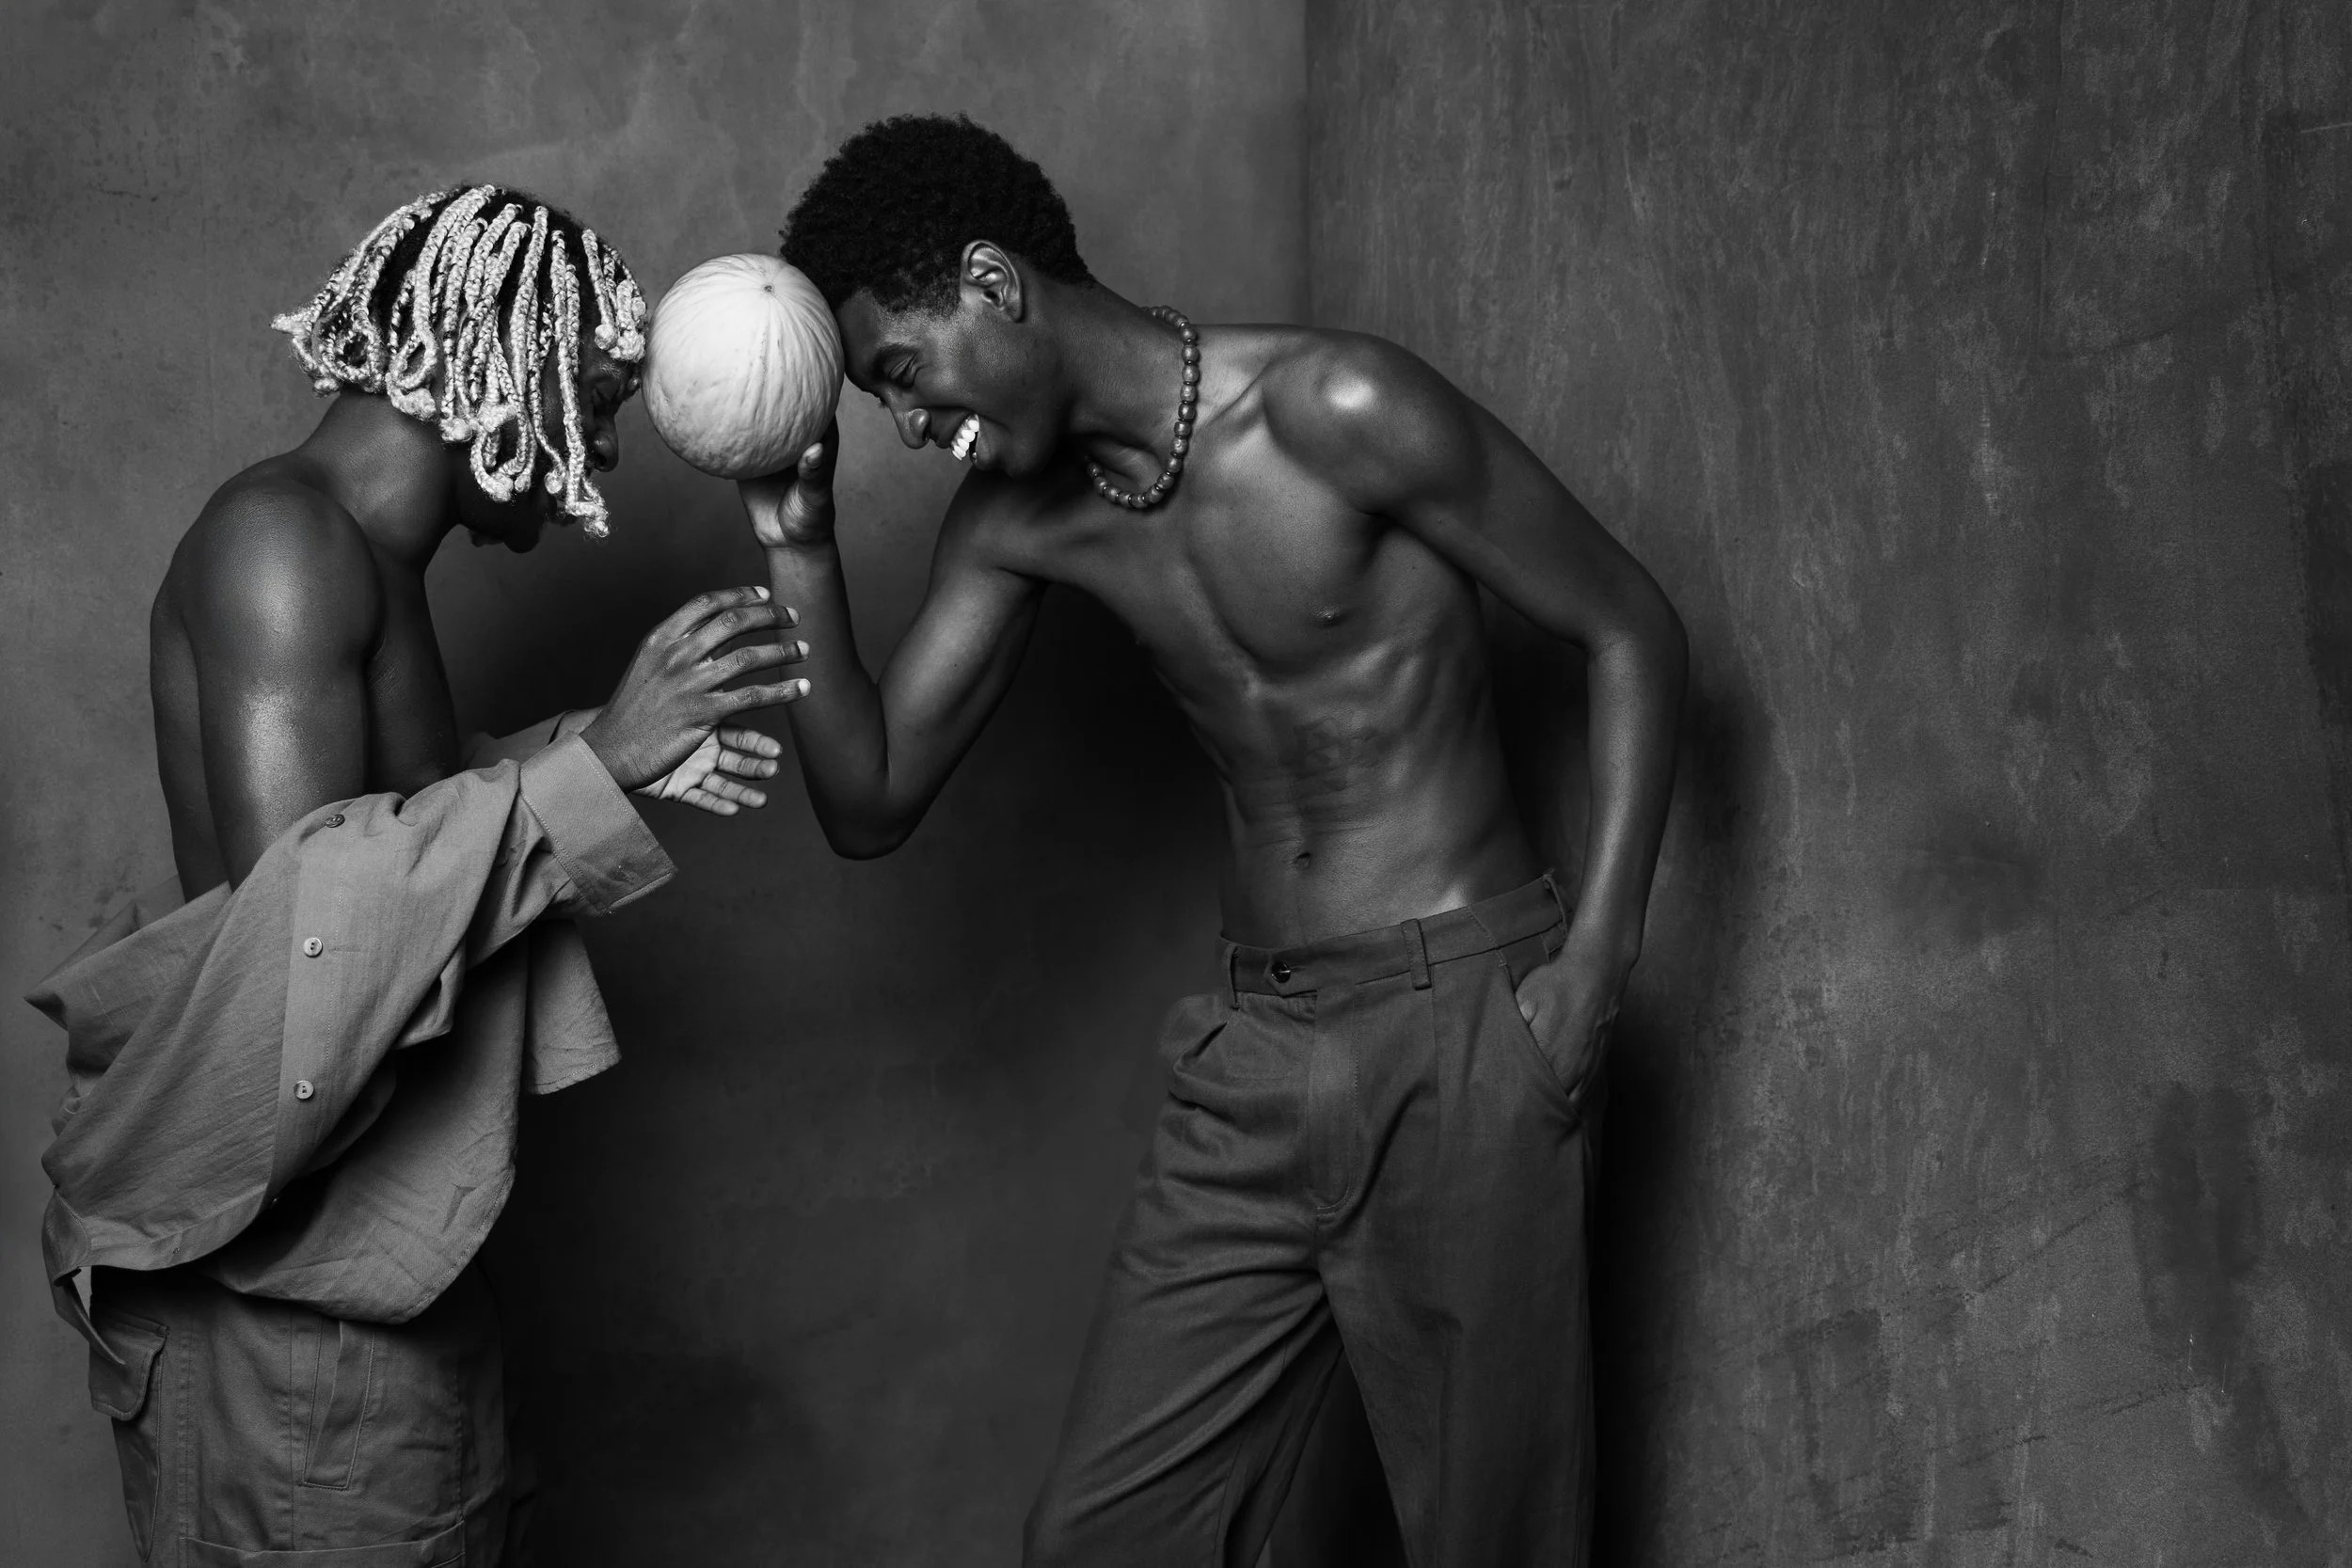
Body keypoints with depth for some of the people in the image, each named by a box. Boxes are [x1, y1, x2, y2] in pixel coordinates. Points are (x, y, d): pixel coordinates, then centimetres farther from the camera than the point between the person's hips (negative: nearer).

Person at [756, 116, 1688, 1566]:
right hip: (1250, 1055, 6)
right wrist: (800, 555, -6)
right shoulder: (1021, 517, 5)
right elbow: (872, 805, 7)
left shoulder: (1335, 414, -14)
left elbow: (1633, 631, -8)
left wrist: (1597, 958, -15)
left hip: (1463, 1029, -6)